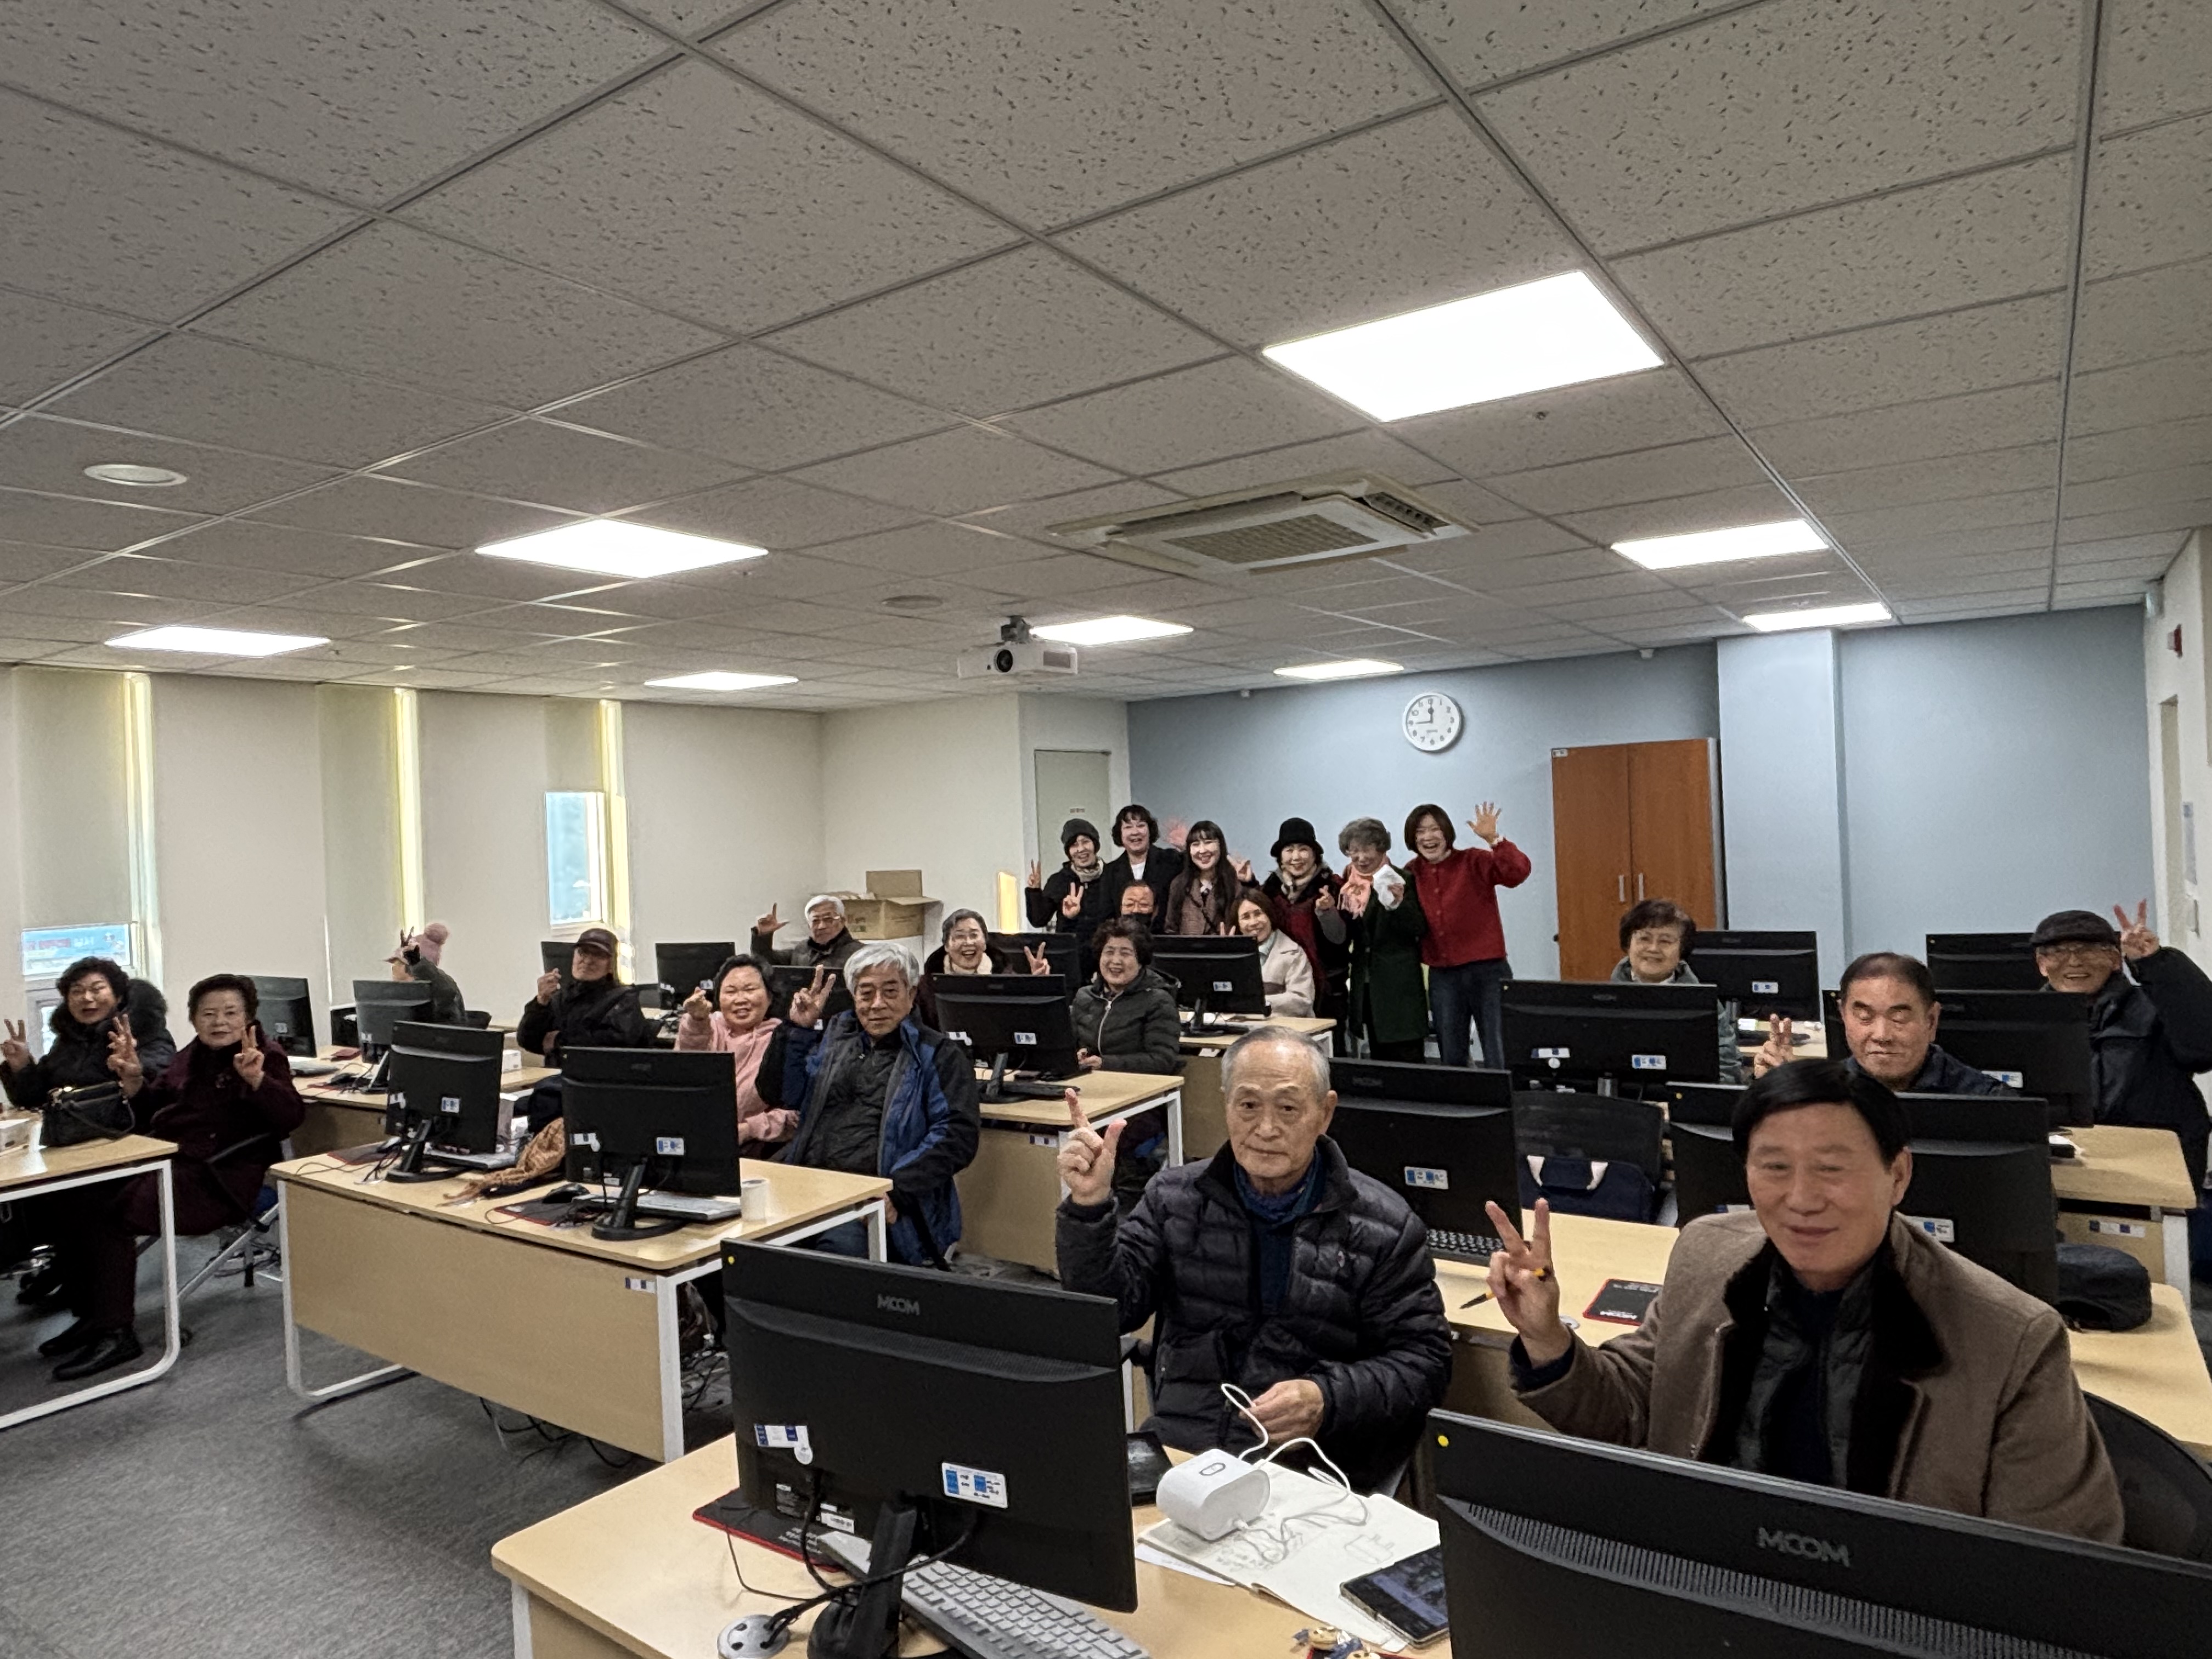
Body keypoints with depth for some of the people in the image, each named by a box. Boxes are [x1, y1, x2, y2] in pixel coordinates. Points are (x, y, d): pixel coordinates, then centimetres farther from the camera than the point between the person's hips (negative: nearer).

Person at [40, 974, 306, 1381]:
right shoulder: (190, 1058, 18)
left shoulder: (266, 1056, -4)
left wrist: (256, 1078, -34)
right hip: (164, 1160, 8)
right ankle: (90, 1317, 2)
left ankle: (116, 1334, -15)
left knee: (112, 1213, -23)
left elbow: (292, 1116, -19)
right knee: (77, 1201, -11)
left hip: (215, 1178, -8)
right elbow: (151, 1116, 23)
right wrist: (134, 1080, 5)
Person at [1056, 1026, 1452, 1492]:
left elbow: (1424, 1361, 3)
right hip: (1177, 1453, 2)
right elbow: (1106, 1309, 4)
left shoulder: (1383, 1226, 3)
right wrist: (1088, 1207, -12)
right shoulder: (1174, 1198, 9)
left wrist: (1329, 1401, -14)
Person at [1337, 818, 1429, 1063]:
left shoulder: (1399, 880, -7)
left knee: (1407, 1058, -5)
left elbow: (1420, 929, -13)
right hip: (1367, 985, 6)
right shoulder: (1349, 884, 10)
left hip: (1400, 985, -6)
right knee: (1378, 1058, 12)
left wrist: (1398, 904, -30)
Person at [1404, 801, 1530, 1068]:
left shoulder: (1475, 862, -6)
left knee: (1498, 1060, -3)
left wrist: (1493, 839, -32)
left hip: (1487, 971, -4)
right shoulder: (1411, 874, 6)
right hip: (1442, 976, 4)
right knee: (1451, 1060, 14)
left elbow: (1518, 872, -22)